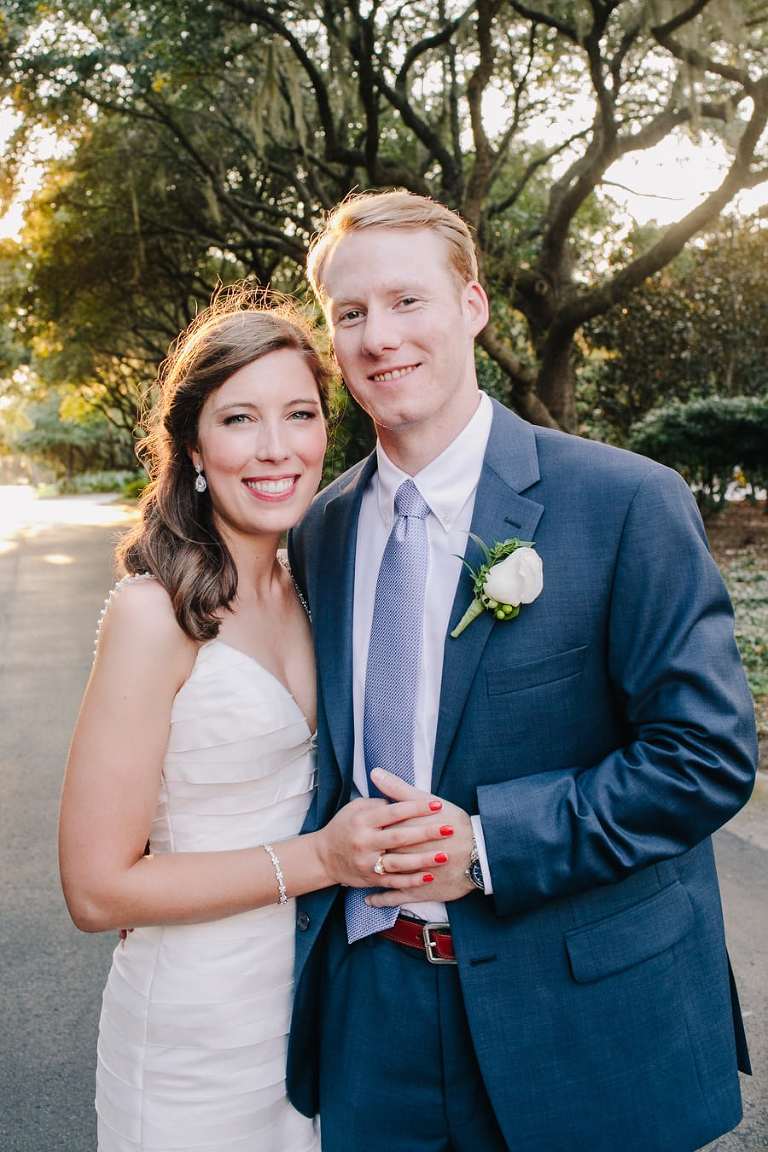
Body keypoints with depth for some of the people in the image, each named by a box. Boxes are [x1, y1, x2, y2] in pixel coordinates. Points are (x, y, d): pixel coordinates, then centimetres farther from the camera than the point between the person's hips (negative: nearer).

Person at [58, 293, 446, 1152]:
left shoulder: (298, 595, 1)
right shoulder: (155, 612, -21)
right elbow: (97, 888, -20)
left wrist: (386, 839, -4)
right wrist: (317, 860, -24)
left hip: (314, 990, 6)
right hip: (199, 1036, -6)